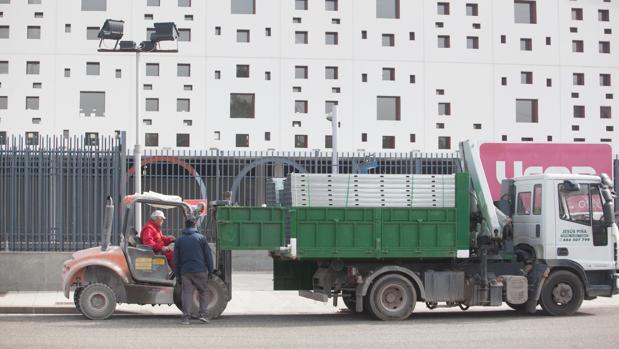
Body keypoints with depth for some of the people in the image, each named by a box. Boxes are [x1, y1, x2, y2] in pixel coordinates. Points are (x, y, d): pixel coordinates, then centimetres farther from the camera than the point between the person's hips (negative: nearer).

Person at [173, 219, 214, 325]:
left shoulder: (179, 240, 9)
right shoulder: (201, 238, 3)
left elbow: (176, 259, 10)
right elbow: (208, 255, 1)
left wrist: (177, 274, 15)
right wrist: (210, 270, 8)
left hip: (185, 271, 1)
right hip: (200, 270, -1)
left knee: (186, 293, 2)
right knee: (203, 292, 10)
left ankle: (186, 317, -4)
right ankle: (203, 314, 1)